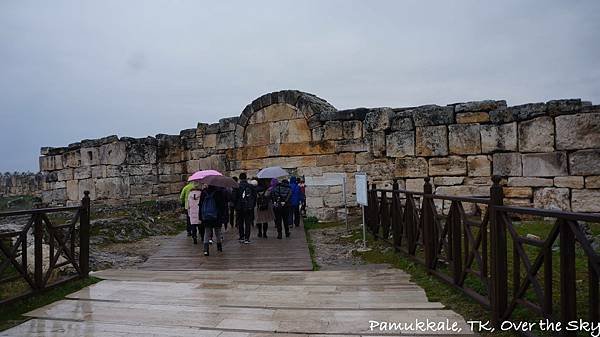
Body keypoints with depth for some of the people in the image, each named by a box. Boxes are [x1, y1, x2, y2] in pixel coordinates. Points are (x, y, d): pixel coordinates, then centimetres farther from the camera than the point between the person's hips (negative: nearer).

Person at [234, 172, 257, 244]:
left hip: (239, 208, -1)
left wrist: (235, 206, 5)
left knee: (240, 223, 11)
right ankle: (247, 238, 2)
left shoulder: (237, 187, -7)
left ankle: (241, 238, 13)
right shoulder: (251, 186, -1)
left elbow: (235, 198, -5)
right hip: (249, 208, 1)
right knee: (248, 223, 5)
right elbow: (255, 196, 4)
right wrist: (253, 205, 13)